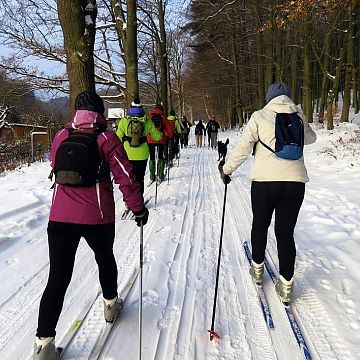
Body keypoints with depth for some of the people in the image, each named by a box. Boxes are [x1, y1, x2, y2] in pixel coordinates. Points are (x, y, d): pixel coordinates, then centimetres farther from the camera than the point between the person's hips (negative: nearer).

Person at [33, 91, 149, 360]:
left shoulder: (60, 137, 6)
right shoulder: (106, 138, -6)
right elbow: (125, 177, -8)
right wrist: (139, 208, 3)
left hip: (59, 217, 2)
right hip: (97, 217, -2)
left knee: (58, 278, 4)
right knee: (105, 258, 25)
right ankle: (110, 303, 45)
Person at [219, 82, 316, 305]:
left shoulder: (260, 116, 0)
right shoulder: (298, 116, 9)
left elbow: (243, 148, -2)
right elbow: (311, 138, 28)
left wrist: (227, 169, 10)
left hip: (265, 180, -2)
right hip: (295, 182, 2)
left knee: (260, 225, 19)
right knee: (286, 233, 10)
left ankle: (258, 269, 35)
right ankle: (286, 285, 12)